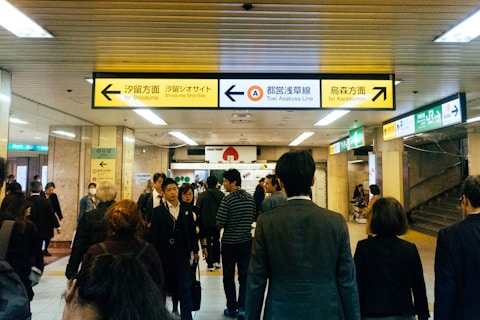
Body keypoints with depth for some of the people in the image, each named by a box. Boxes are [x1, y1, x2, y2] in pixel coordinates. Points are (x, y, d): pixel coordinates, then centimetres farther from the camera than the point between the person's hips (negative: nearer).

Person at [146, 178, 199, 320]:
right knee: (162, 287, 14)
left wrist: (195, 250, 8)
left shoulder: (186, 208, 2)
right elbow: (152, 235, -6)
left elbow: (192, 230, 6)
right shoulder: (158, 211, -6)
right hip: (164, 255, -1)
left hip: (182, 254, 1)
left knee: (184, 288, 3)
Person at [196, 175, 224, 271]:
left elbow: (198, 210, -9)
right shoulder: (221, 195, -5)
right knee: (216, 241, 20)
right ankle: (217, 261, 25)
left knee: (208, 243, 8)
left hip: (206, 223, -3)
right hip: (217, 223, 3)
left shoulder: (202, 195, -12)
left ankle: (210, 264, 8)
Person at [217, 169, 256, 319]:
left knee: (229, 277, 11)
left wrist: (227, 224, 5)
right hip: (246, 242, 4)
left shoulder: (228, 200, -16)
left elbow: (219, 223, -16)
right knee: (244, 276, 11)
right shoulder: (251, 198, 0)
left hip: (229, 243, -4)